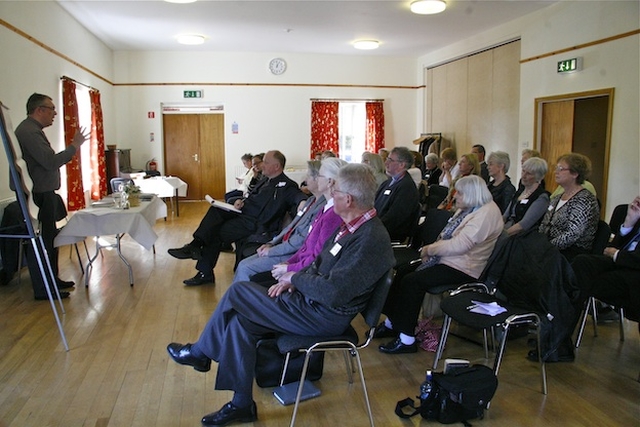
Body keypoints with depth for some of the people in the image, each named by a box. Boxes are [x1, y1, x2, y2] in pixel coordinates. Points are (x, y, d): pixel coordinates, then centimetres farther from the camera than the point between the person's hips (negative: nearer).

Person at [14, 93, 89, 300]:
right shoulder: (29, 131, -18)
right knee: (43, 242, -4)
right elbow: (51, 162, -24)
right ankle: (42, 289, 5)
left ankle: (52, 279, 30)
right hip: (39, 197, -11)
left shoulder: (32, 130, 16)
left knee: (50, 239, 18)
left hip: (44, 194, 11)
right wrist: (74, 146, -17)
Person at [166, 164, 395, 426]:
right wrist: (291, 281, -1)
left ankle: (200, 353, 19)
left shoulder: (370, 239, -25)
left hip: (323, 317, -9)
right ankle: (241, 405, 13)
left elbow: (332, 293, -29)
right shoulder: (353, 225, 6)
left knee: (237, 292, -7)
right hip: (311, 301, 9)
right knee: (240, 321, 0)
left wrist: (294, 278, -12)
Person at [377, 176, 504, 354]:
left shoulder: (486, 213, -18)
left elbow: (459, 245, -24)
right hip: (445, 259, 10)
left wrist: (430, 249, -13)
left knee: (412, 281, -21)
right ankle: (392, 322, 9)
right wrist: (431, 250, -3)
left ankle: (406, 339, -12)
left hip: (462, 269, -10)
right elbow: (446, 237, 15)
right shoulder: (467, 209, 13)